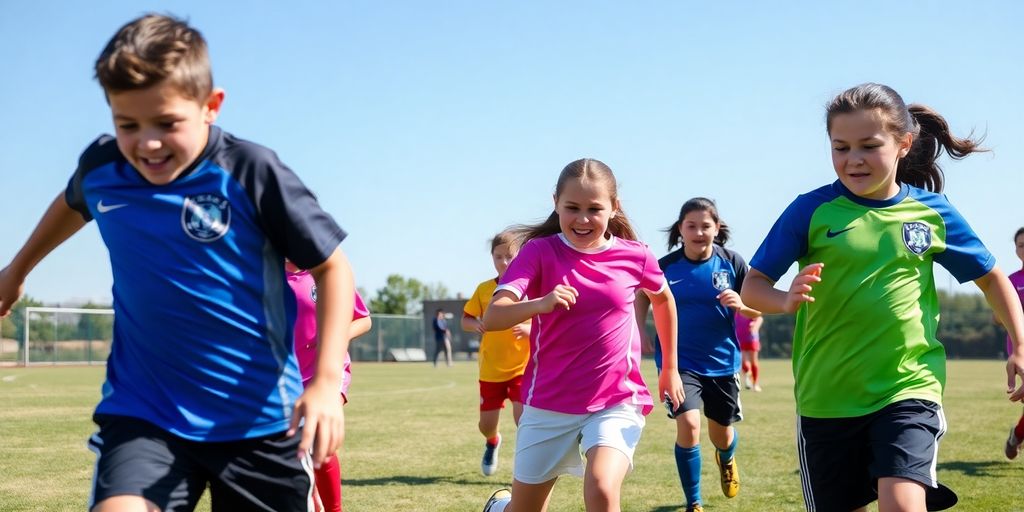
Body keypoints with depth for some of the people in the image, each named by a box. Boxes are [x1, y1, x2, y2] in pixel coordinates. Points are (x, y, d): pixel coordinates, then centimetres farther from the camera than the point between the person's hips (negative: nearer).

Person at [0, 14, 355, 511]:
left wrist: (327, 379, -18)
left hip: (260, 415, -2)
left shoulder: (252, 172, -15)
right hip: (143, 411, 2)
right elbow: (71, 205, 23)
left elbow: (331, 267, -8)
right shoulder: (100, 167, -3)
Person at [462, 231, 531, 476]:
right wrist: (475, 324, -13)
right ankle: (492, 442, 46)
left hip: (523, 366, -3)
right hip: (491, 369, 3)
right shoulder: (484, 289, 1)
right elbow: (465, 320, 9)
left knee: (522, 416, -20)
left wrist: (529, 329, -24)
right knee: (486, 425, 9)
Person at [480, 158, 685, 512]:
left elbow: (663, 298, 19)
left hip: (617, 403, 0)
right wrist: (540, 303, -42)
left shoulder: (634, 256, -3)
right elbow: (491, 318, -23)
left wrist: (670, 368, 23)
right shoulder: (539, 251, -10)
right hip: (548, 405, 0)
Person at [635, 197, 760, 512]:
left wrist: (740, 304, -25)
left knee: (722, 435, 15)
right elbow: (643, 298, 9)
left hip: (722, 362, 2)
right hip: (679, 361, -1)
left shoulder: (732, 263, -9)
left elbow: (757, 311, -4)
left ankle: (726, 459, 56)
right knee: (688, 424, -21)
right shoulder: (666, 266, -9)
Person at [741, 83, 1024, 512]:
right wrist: (787, 300, -24)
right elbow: (752, 287, -3)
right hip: (827, 397, 1)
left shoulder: (933, 211, 2)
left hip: (909, 387, 0)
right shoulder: (812, 210, -4)